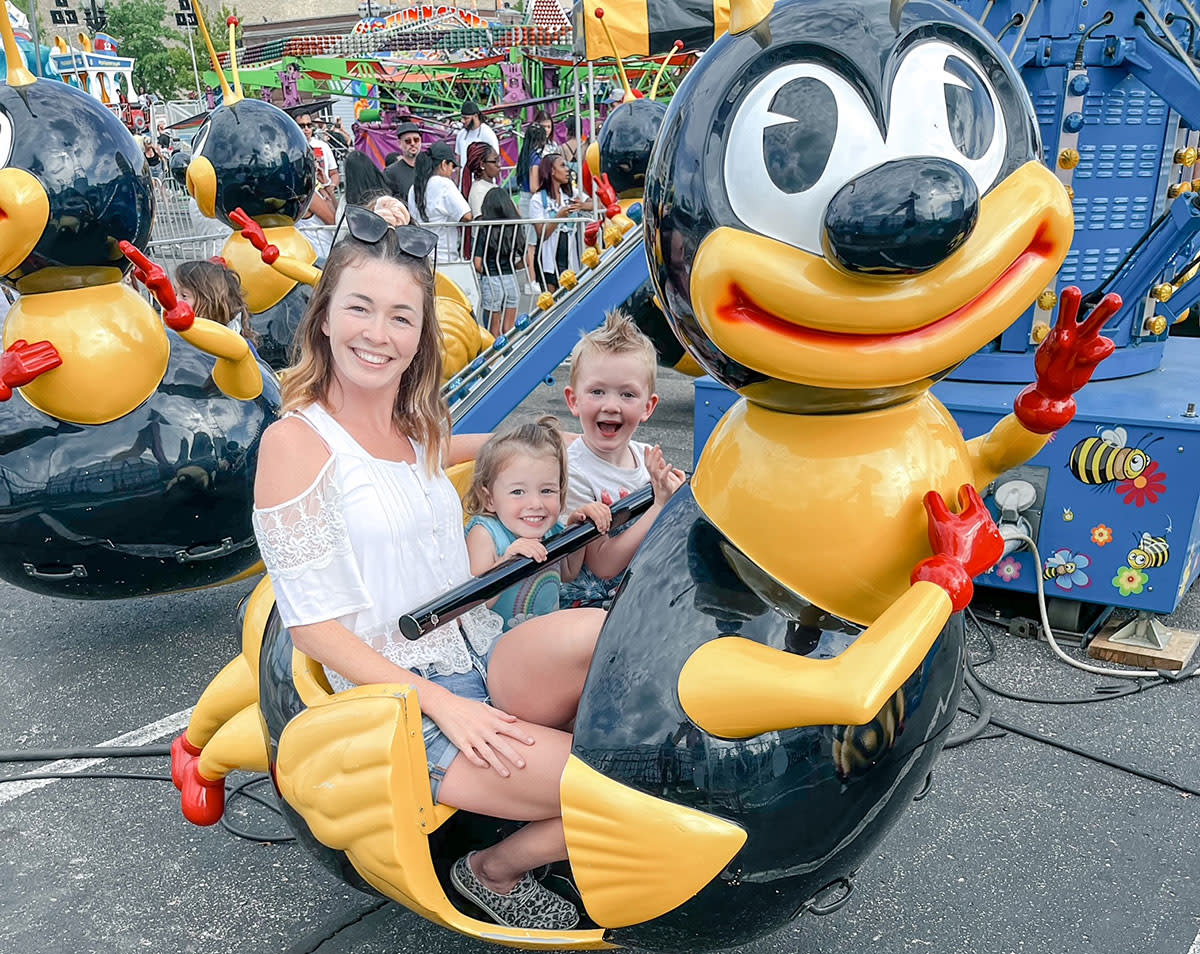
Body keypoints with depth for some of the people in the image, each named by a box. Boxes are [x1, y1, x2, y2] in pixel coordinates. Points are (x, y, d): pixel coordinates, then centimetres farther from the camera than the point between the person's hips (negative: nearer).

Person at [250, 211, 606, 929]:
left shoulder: (418, 429, 9)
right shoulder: (296, 441, -10)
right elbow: (313, 625, -11)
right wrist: (442, 705, -17)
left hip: (486, 662, 6)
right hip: (403, 705, -5)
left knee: (601, 631, -26)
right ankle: (495, 870, 13)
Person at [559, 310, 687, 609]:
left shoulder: (648, 457, -2)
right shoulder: (573, 473, -19)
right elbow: (602, 566, -20)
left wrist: (675, 494, -9)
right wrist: (660, 506, -22)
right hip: (590, 605, -7)